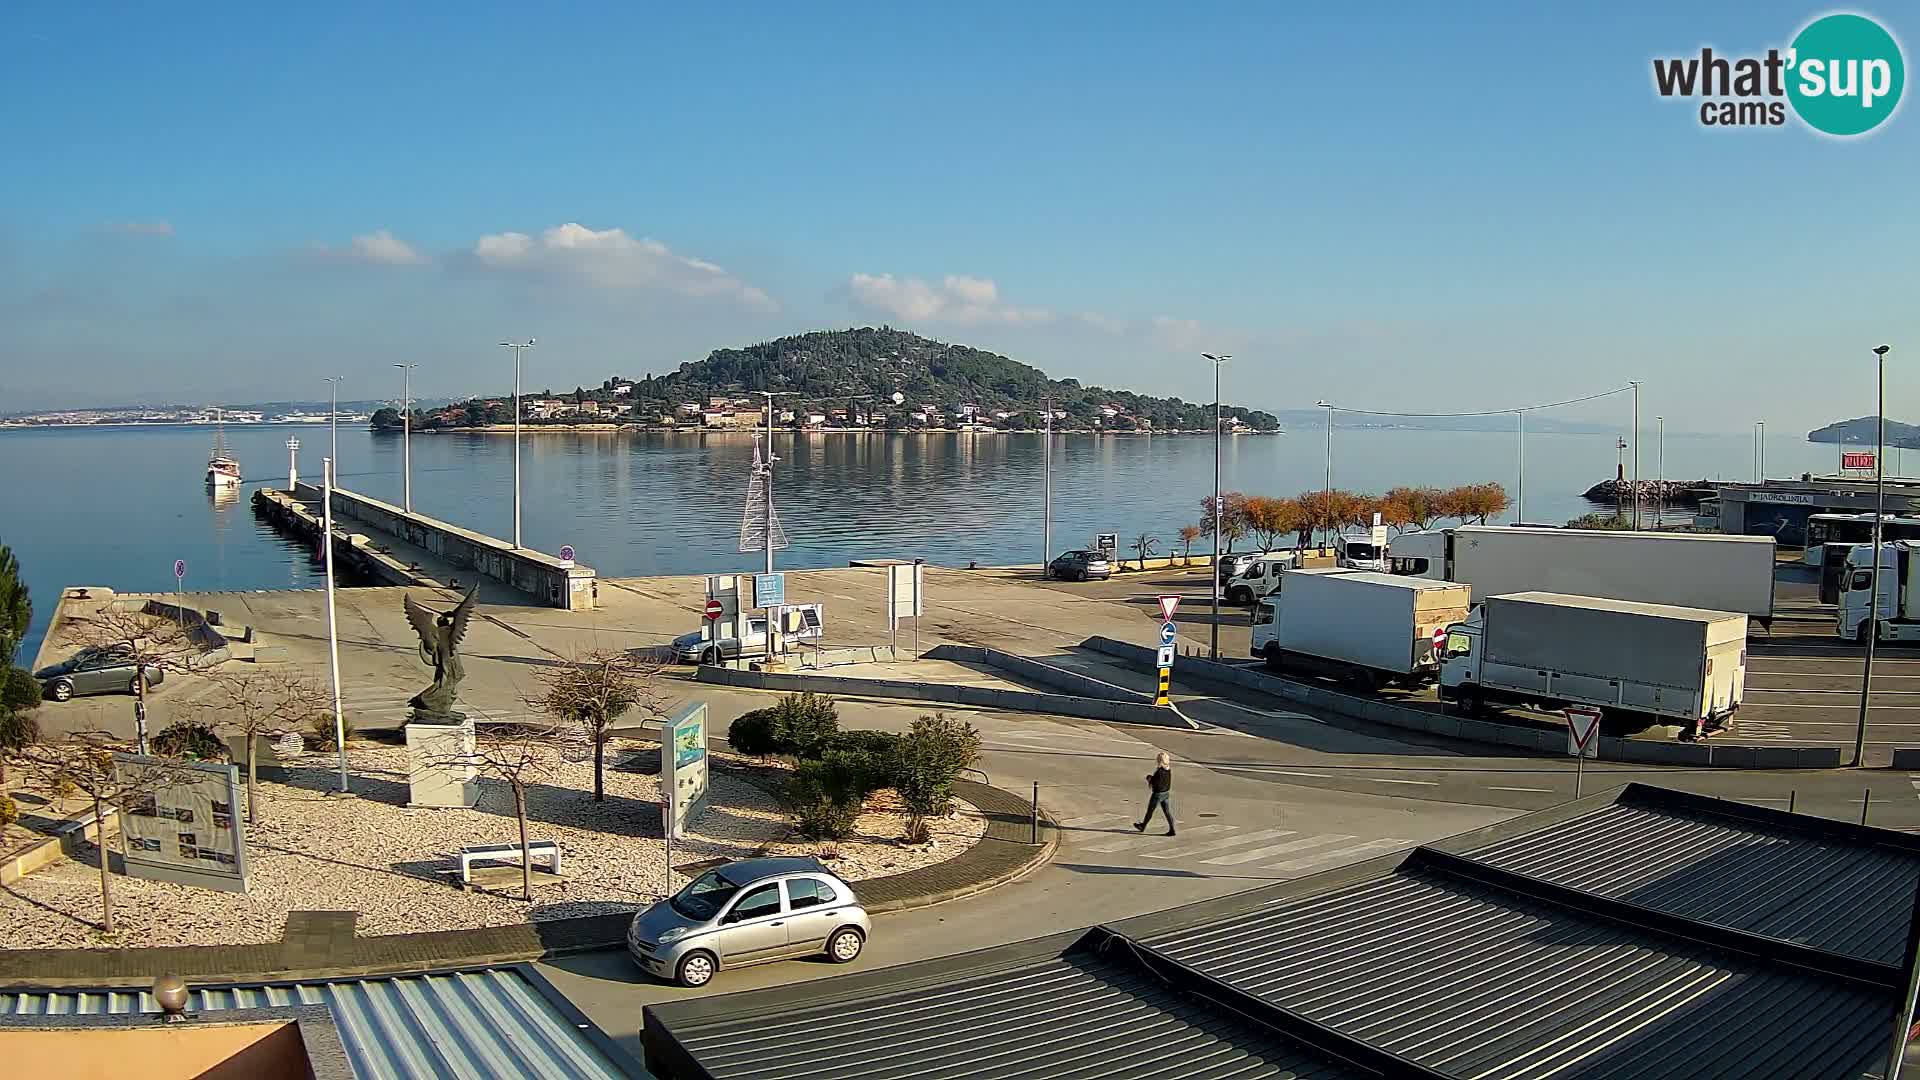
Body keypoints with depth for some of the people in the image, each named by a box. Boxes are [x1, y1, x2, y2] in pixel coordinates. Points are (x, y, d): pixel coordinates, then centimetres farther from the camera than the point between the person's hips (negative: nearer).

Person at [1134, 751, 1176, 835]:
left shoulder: (1159, 771, -24)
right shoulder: (1169, 770, 1)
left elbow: (1154, 783, -21)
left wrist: (1149, 778, -1)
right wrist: (1152, 779, 2)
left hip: (1158, 794, -7)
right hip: (1166, 793, 7)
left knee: (1150, 811, 12)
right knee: (1167, 812, 9)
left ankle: (1142, 826, 30)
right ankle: (1171, 830, 4)